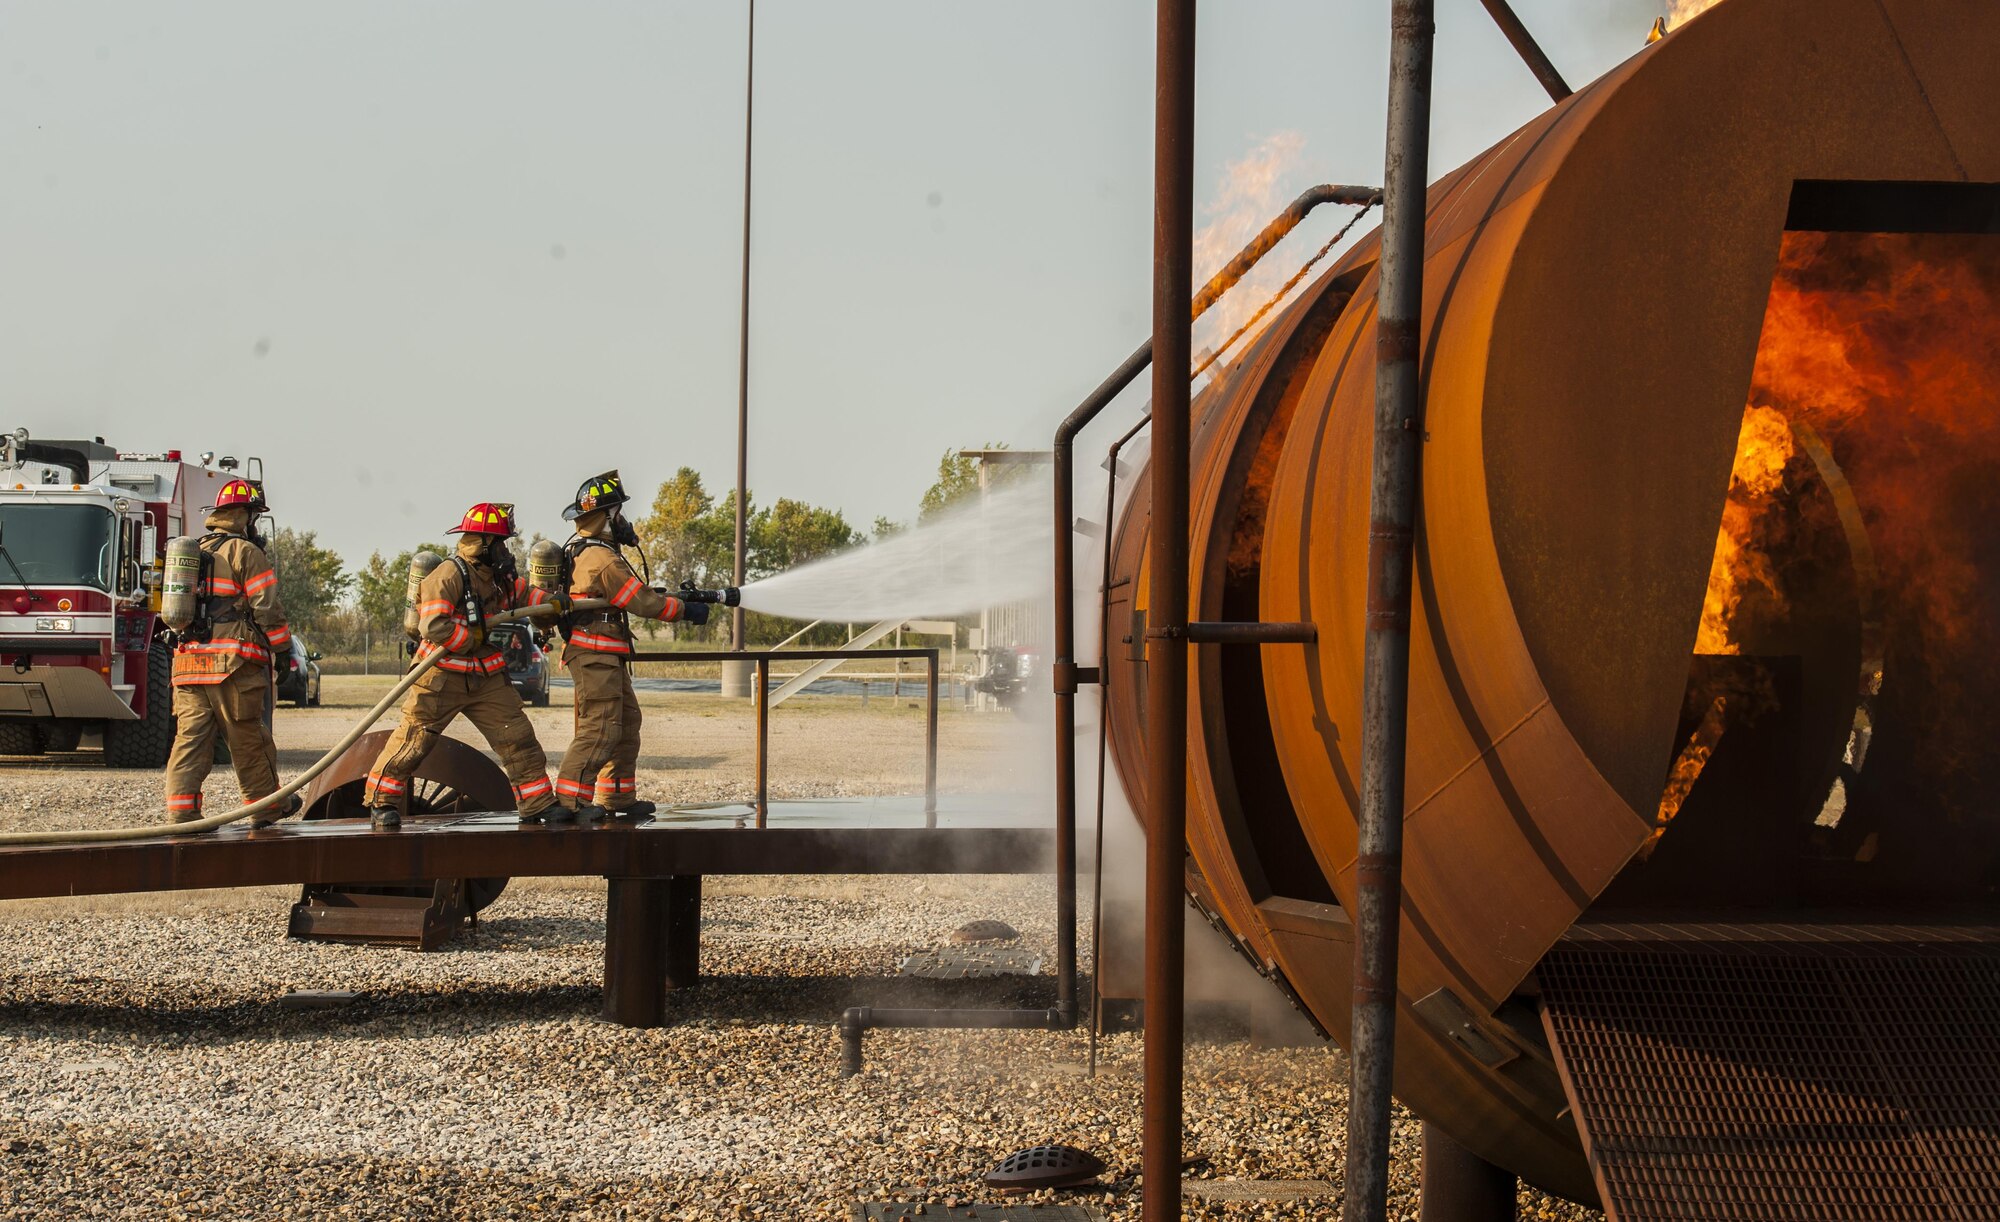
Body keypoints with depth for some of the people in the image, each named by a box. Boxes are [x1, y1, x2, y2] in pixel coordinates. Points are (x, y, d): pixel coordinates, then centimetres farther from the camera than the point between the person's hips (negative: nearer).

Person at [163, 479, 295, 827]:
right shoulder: (246, 553, -4)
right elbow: (266, 608, -10)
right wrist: (283, 650, -2)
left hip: (187, 664, 6)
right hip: (233, 666, -6)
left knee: (190, 738, 1)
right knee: (247, 739, 4)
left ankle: (181, 813, -7)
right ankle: (266, 808, 16)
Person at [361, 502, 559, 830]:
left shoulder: (497, 575, 10)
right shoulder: (448, 575, -18)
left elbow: (523, 594, 29)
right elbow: (433, 627, -27)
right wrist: (480, 635, -22)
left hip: (486, 678, 7)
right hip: (443, 677, -7)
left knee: (518, 739, 2)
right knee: (413, 740, -2)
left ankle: (538, 805, 8)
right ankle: (382, 802, 9)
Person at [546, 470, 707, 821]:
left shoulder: (580, 551, 15)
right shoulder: (603, 559, -18)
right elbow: (643, 602, -16)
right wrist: (686, 610, -6)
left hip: (605, 657, 11)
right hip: (594, 656, -11)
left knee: (627, 726, 15)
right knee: (599, 729, -13)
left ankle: (618, 798, 19)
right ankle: (568, 800, -15)